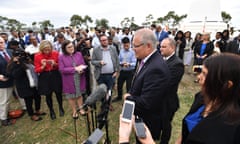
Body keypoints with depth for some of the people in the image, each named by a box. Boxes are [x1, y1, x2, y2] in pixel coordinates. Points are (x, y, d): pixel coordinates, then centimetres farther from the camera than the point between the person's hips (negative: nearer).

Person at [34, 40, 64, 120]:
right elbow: (37, 70, -3)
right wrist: (43, 66, -22)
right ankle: (51, 111, 32)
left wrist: (55, 64, -19)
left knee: (58, 93, 8)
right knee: (48, 95, 8)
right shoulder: (37, 56, -7)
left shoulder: (56, 53, -8)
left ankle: (61, 108, 36)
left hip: (55, 76, 0)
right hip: (44, 77, 0)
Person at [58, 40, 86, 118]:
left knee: (79, 94, 17)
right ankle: (74, 111, 32)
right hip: (69, 81, -2)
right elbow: (62, 69, -15)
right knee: (71, 96, 12)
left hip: (79, 79, 2)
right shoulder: (61, 57, -8)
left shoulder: (79, 54, -1)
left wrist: (81, 69, -22)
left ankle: (81, 109, 36)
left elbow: (83, 65, 2)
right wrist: (75, 69, -20)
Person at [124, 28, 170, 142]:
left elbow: (145, 103, -32)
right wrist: (130, 94, -6)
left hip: (147, 123, -8)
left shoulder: (156, 68, -33)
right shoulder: (147, 60, -2)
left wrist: (128, 97, -16)